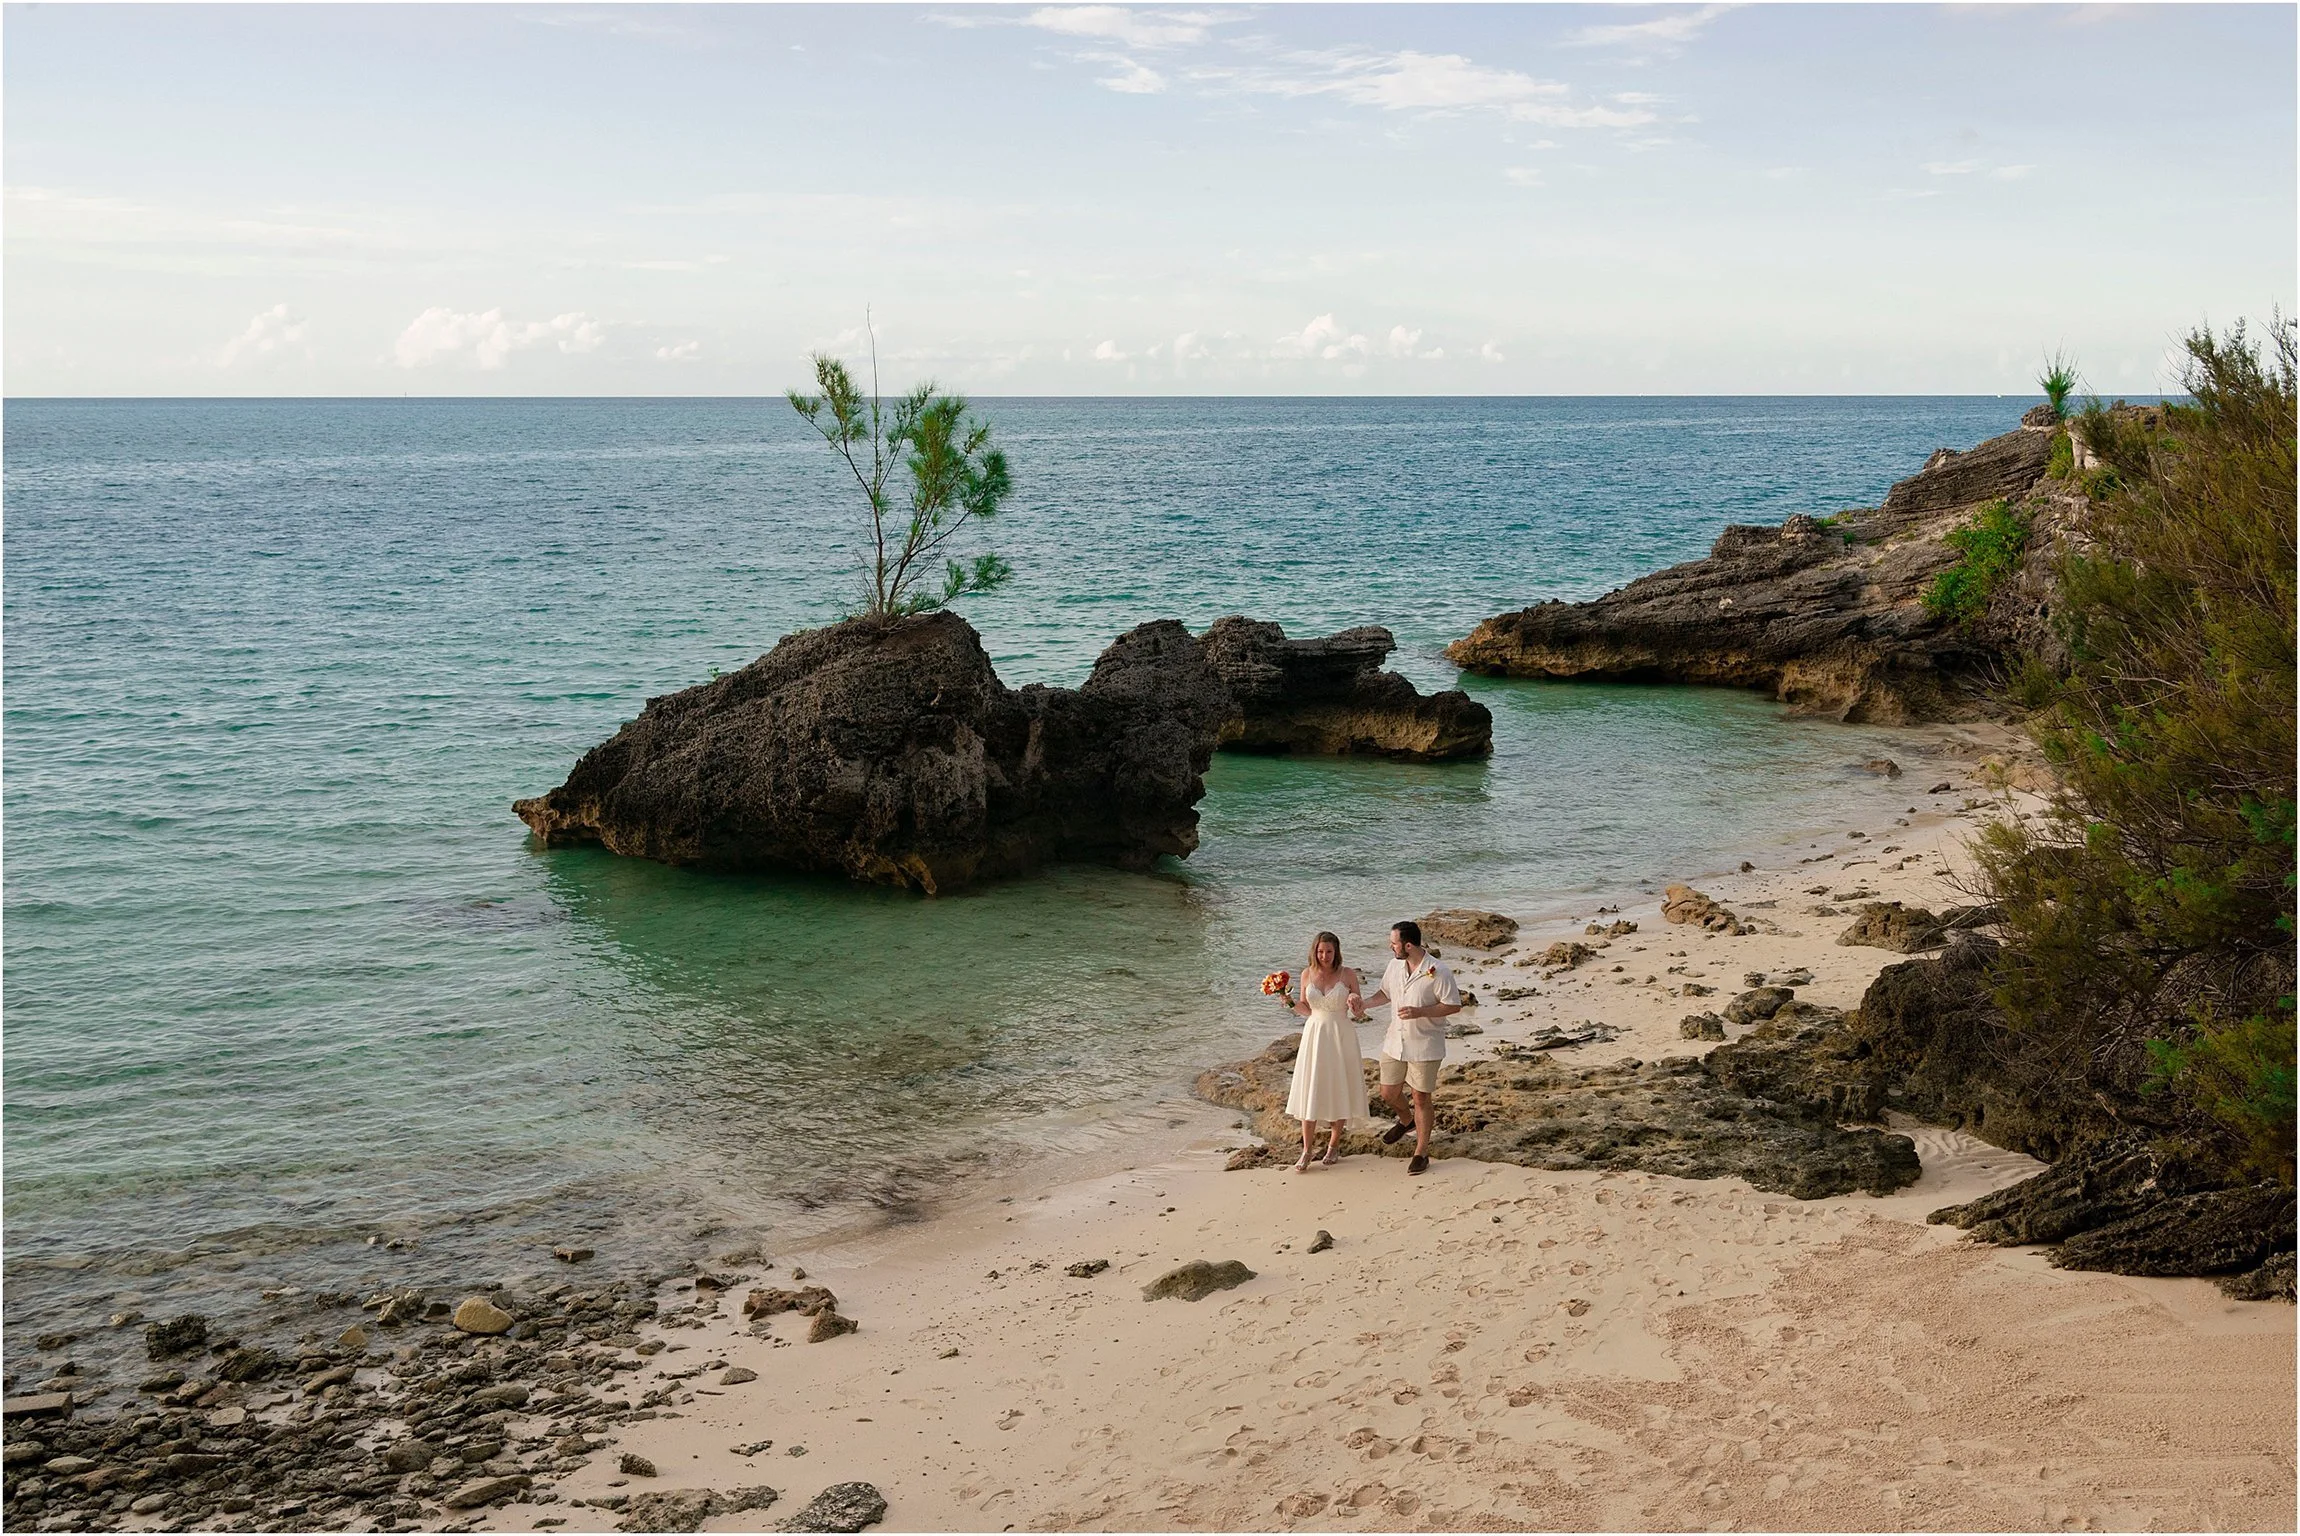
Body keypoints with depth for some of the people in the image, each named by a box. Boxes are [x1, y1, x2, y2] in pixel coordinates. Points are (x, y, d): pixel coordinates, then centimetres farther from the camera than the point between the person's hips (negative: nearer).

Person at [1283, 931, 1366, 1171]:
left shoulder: (1348, 974, -6)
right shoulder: (1307, 974, 1)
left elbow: (1359, 1011, -1)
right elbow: (1306, 1009, 10)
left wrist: (1355, 1003, -22)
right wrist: (1291, 1003, -9)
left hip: (1341, 1036, -2)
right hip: (1314, 1034, 2)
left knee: (1339, 1091, 7)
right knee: (1309, 1091, 1)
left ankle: (1334, 1145, 23)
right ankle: (1307, 1149, 9)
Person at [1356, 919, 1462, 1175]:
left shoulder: (1439, 971, -20)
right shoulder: (1394, 967, 0)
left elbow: (1453, 1006, -16)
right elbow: (1386, 993, 17)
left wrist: (1420, 1012, -26)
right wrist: (1363, 1004, -1)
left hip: (1425, 1046, -6)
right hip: (1395, 1043, 6)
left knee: (1421, 1098, 3)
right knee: (1389, 1092, 14)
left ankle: (1421, 1152, 16)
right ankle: (1406, 1121, 47)